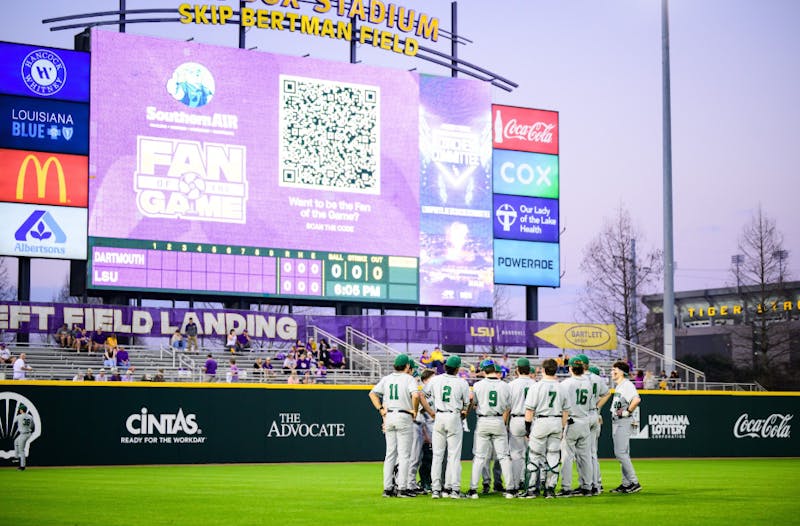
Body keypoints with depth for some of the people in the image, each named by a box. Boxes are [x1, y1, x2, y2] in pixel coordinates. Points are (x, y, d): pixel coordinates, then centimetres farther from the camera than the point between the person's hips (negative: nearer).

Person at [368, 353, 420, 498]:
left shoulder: (386, 379, 11)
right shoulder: (409, 379, -5)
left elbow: (372, 393, 8)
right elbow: (415, 395, -21)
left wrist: (380, 409, 5)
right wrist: (414, 410, -8)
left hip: (388, 417, 5)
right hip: (404, 417, -5)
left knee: (390, 453, 10)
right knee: (404, 454, -2)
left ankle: (387, 488, 8)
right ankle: (402, 488, -5)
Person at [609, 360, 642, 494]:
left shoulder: (627, 384, -14)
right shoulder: (618, 386, 17)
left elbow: (636, 400, -29)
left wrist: (627, 412, -21)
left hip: (624, 423, -11)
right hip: (616, 423, 11)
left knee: (620, 453, -13)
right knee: (621, 454, 11)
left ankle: (634, 482, -10)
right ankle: (626, 484, 15)